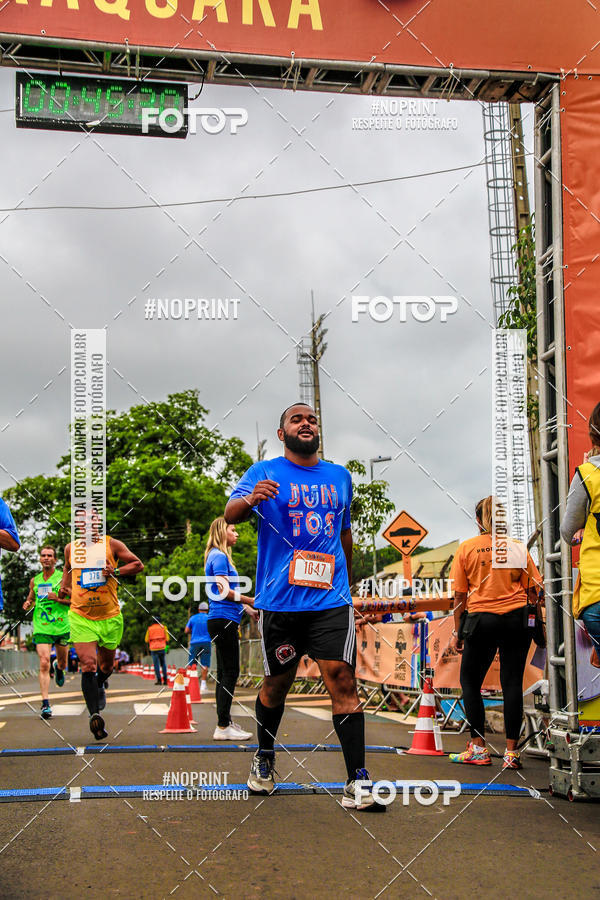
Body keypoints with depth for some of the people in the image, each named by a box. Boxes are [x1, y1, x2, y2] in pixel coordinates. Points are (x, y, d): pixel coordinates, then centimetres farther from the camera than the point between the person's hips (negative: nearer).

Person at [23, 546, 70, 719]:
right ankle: (45, 704, -13)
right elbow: (31, 598, 24)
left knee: (62, 663, 15)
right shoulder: (34, 581, 9)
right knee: (44, 663, -14)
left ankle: (58, 668, 54)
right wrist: (28, 604, 1)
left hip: (62, 626, -1)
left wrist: (58, 599, -18)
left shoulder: (63, 577, -1)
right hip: (41, 628, 1)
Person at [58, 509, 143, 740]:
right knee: (88, 665, -18)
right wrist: (64, 585, 11)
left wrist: (117, 571, -13)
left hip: (109, 617, 1)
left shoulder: (111, 544, -1)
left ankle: (100, 686, 51)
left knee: (106, 665, 17)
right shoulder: (70, 548, 6)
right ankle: (94, 713, -20)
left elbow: (138, 564, 2)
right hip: (80, 617, 0)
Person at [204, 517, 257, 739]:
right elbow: (224, 591, -18)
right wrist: (252, 601, -15)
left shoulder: (221, 556, 21)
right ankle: (223, 727, -9)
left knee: (225, 673, 12)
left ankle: (225, 722, 16)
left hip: (224, 621, 10)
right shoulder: (219, 556, -9)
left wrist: (249, 610, 23)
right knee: (229, 673, -9)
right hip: (223, 620, -10)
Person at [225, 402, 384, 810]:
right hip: (279, 600, -2)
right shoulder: (265, 472, 2)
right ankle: (264, 760, 35)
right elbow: (230, 514, -13)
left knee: (342, 678, -11)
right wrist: (251, 499, -35)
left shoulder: (340, 476, 15)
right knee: (277, 684, 10)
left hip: (331, 599, 2)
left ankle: (357, 783, -11)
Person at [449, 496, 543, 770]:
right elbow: (534, 594, 4)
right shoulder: (518, 547, 4)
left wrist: (457, 631, 9)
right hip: (516, 619, 1)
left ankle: (479, 748, 9)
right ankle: (511, 752, 2)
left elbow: (459, 595, 2)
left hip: (481, 620, -1)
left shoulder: (466, 548, 2)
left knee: (470, 681, 11)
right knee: (512, 683, 3)